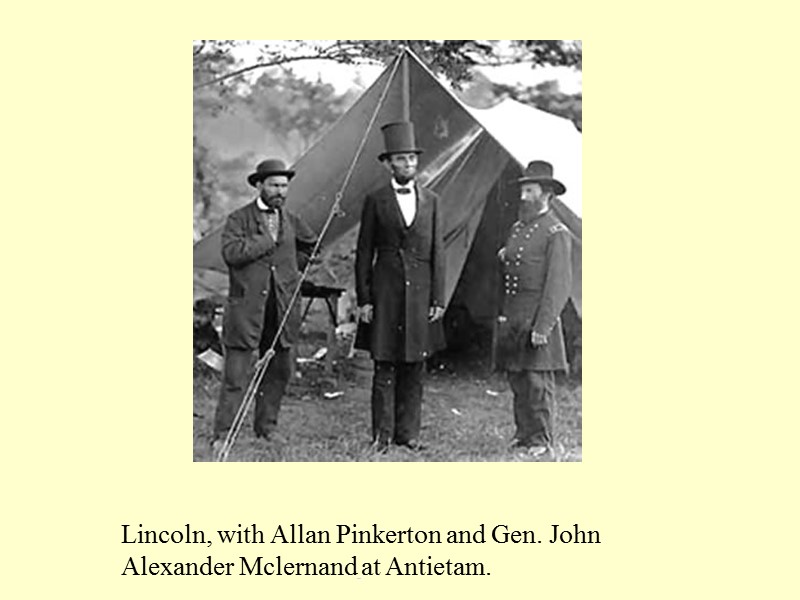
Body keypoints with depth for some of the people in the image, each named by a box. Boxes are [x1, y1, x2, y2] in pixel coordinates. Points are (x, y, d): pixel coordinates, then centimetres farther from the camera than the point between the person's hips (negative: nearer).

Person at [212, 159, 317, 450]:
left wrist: (294, 268, 14)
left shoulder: (291, 220, 12)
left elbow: (312, 246, 28)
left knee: (278, 372, 11)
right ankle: (222, 436, 3)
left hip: (282, 310, 5)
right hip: (246, 309, -5)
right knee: (236, 376, -5)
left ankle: (266, 429, 24)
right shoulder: (239, 218, -3)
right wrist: (269, 240, -15)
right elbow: (231, 253, -20)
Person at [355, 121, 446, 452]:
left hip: (420, 293, 2)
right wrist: (363, 299, -3)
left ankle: (408, 431, 16)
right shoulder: (375, 201, 2)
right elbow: (364, 254, 3)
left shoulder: (431, 201, 8)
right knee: (385, 367, 1)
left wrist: (438, 299, 2)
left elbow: (437, 253, 7)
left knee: (414, 367, 7)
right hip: (386, 292, -2)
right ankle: (382, 433, 10)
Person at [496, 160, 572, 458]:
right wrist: (504, 259, 5)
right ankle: (523, 433, 20)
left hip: (538, 321, -7)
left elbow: (559, 284, -13)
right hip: (511, 320, 7)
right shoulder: (517, 228, 16)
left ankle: (541, 441, 6)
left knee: (538, 382, -3)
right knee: (517, 381, 10)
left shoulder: (556, 233, -8)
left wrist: (543, 326, -17)